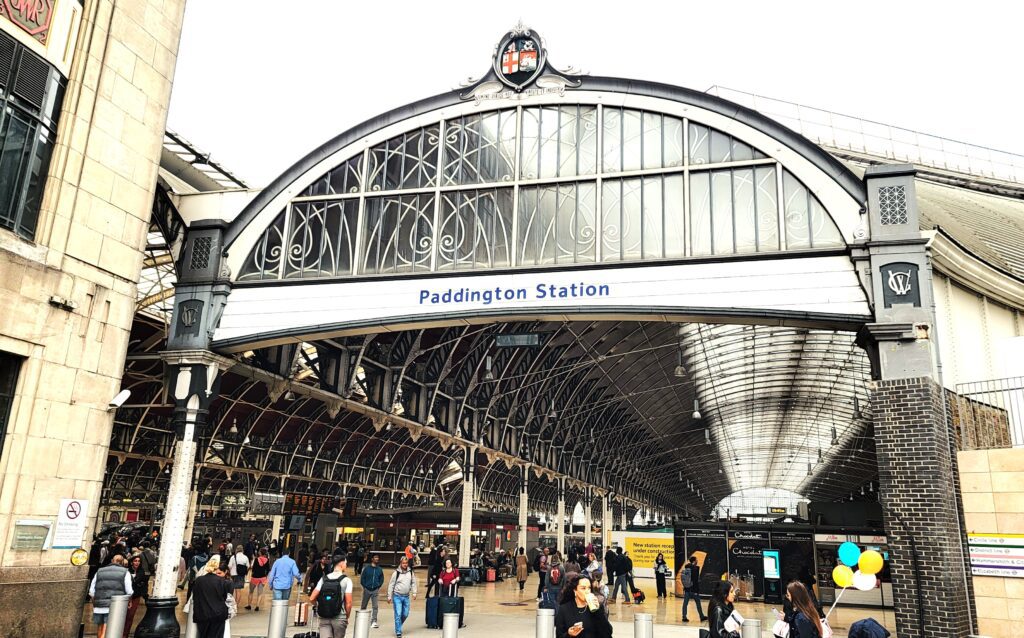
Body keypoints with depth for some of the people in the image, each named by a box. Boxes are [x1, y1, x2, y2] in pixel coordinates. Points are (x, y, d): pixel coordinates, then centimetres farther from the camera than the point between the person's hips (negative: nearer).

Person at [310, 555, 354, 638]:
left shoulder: (323, 579, 3)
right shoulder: (346, 580, -8)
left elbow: (312, 599, 0)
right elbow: (348, 603, -12)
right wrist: (347, 616, 5)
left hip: (324, 618, 2)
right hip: (339, 618, -2)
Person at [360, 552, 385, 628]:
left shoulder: (380, 569, 2)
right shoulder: (367, 568, -6)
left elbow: (381, 579, 13)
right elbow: (362, 578, 0)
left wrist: (378, 586, 5)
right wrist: (365, 586, -3)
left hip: (375, 590, 1)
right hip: (367, 590, -1)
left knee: (375, 606, -7)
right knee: (363, 606, 12)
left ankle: (374, 621, -4)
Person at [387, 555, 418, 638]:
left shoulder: (410, 572, 1)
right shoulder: (396, 573, -8)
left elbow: (413, 583, 10)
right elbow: (391, 585, -3)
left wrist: (414, 593, 2)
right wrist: (389, 596, -3)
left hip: (406, 596, 4)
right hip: (397, 596, -4)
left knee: (405, 614, 9)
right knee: (398, 614, -7)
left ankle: (398, 626, 34)